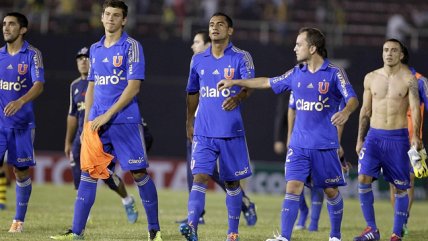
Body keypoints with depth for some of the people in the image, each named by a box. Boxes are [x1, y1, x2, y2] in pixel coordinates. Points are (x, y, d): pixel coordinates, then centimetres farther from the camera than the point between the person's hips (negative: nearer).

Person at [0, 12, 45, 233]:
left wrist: (20, 101, -34)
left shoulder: (32, 55, -5)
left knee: (21, 172, 4)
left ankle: (19, 220, 17)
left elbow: (39, 85, -17)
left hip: (22, 123, -3)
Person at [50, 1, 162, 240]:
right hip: (97, 122, 5)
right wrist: (87, 122, 14)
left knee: (139, 173, -2)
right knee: (88, 173, 1)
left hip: (125, 121, -5)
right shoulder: (95, 49, 15)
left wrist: (107, 115, -15)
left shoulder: (131, 46, -4)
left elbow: (133, 86, -11)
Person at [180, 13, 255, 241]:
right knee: (199, 177, -13)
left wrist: (237, 97, -36)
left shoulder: (241, 57, -2)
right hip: (203, 132, 2)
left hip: (232, 132, -2)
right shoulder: (198, 59, 9)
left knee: (232, 182, 7)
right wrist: (189, 122, 19)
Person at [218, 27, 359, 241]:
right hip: (298, 145, 3)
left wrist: (345, 112, -38)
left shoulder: (334, 73, -6)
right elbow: (268, 83, 21)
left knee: (331, 191, 6)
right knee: (293, 187, -8)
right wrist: (234, 83, 23)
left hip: (325, 145, -3)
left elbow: (352, 98, -15)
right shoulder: (296, 73, 9)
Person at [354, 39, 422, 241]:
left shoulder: (408, 79, -4)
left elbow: (415, 108, -11)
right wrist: (360, 139, 13)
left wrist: (416, 136, -25)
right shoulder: (371, 78, 7)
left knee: (400, 187, 1)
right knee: (363, 179, -11)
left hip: (398, 137, -3)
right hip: (374, 135, 3)